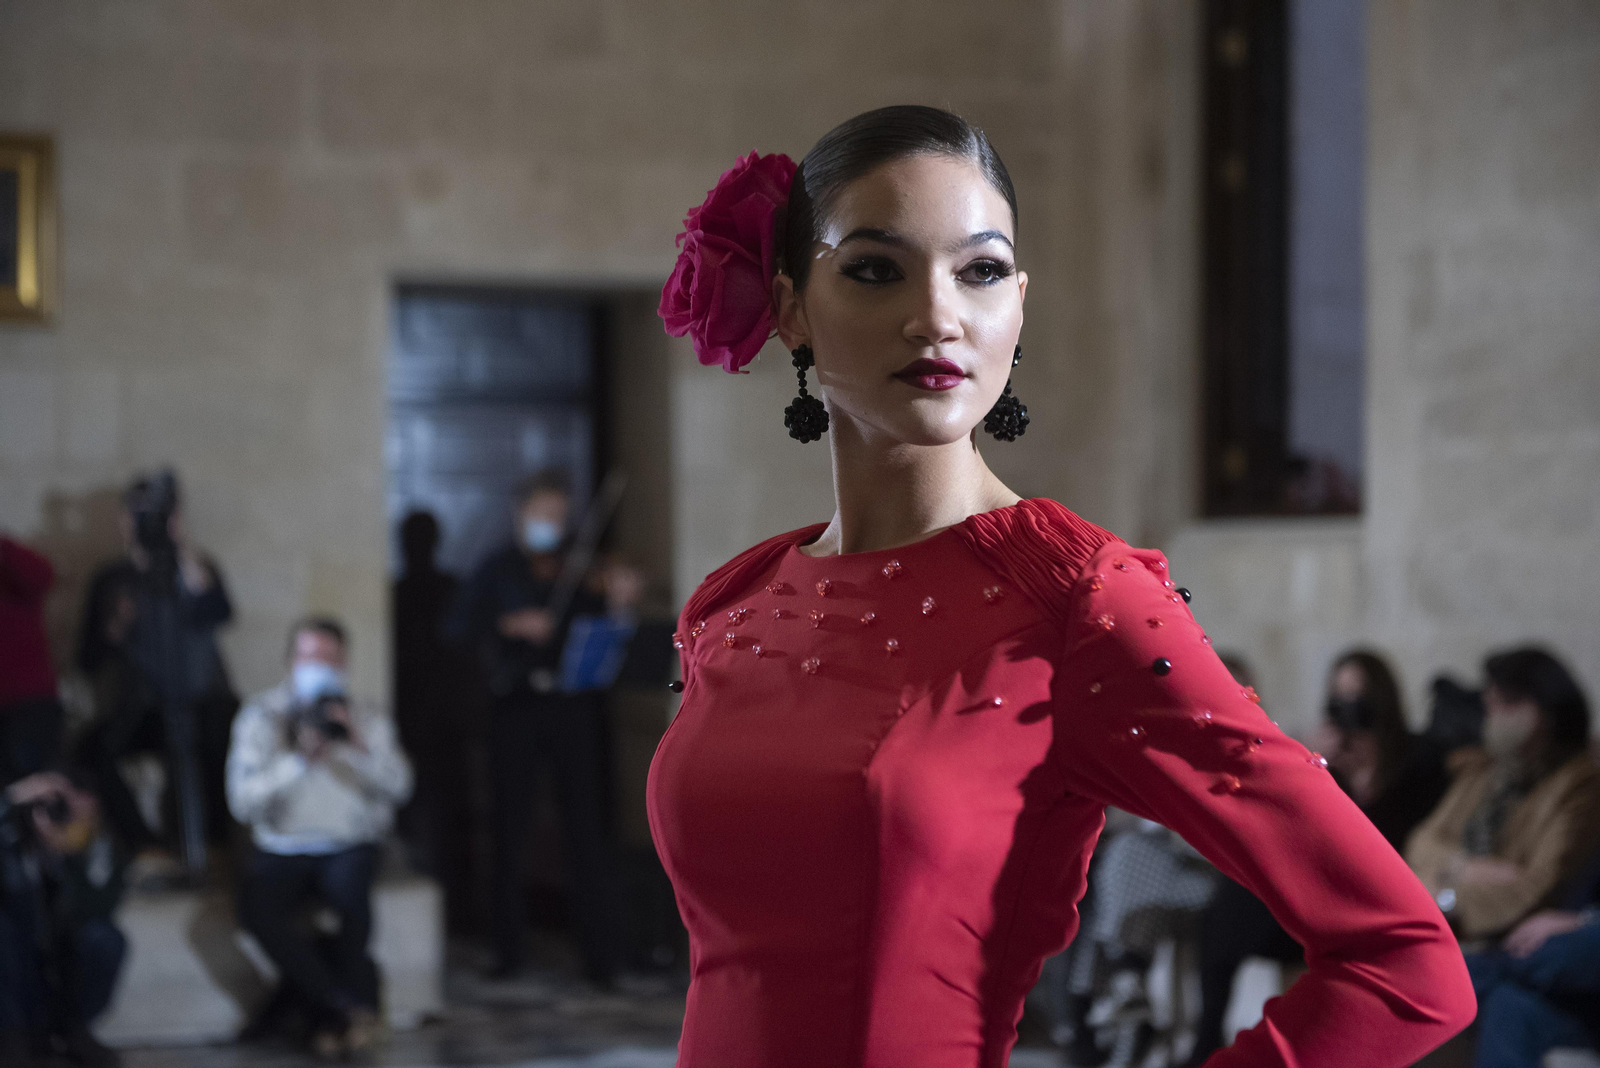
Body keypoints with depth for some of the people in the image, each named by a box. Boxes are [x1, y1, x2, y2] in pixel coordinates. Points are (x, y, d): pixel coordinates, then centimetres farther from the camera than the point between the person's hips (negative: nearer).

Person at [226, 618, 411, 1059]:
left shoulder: (366, 717, 6)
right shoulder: (261, 717, 1)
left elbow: (398, 786, -7)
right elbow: (242, 800, -11)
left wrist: (358, 746, -23)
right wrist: (299, 759, -23)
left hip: (349, 846, 0)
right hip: (282, 851, 0)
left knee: (349, 883, -34)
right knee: (257, 908, -30)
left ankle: (329, 1014, -13)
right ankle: (351, 1005, -15)